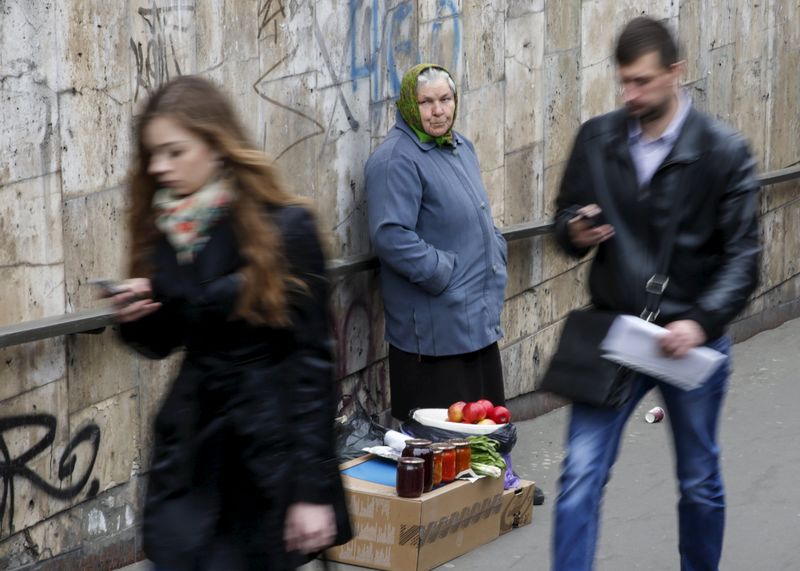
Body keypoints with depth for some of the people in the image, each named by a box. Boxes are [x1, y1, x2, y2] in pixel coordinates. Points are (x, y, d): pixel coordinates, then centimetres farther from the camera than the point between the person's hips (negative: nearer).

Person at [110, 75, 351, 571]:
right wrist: (136, 320, -8)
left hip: (272, 445, -4)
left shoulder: (284, 227, -12)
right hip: (192, 442, 5)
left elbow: (312, 357, -11)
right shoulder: (165, 231, 4)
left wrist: (313, 487, -14)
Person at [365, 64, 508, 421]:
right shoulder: (396, 160, -15)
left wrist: (496, 253, 12)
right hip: (435, 330, -9)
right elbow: (391, 236, -24)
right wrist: (444, 272, -20)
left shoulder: (461, 147, 15)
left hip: (481, 323, 9)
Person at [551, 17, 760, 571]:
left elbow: (742, 255, -10)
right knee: (581, 474, -5)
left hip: (692, 338, -1)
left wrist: (702, 322, -24)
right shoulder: (596, 139, -1)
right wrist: (575, 232, -13)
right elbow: (566, 214, 11)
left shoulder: (724, 151, -10)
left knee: (700, 483, 14)